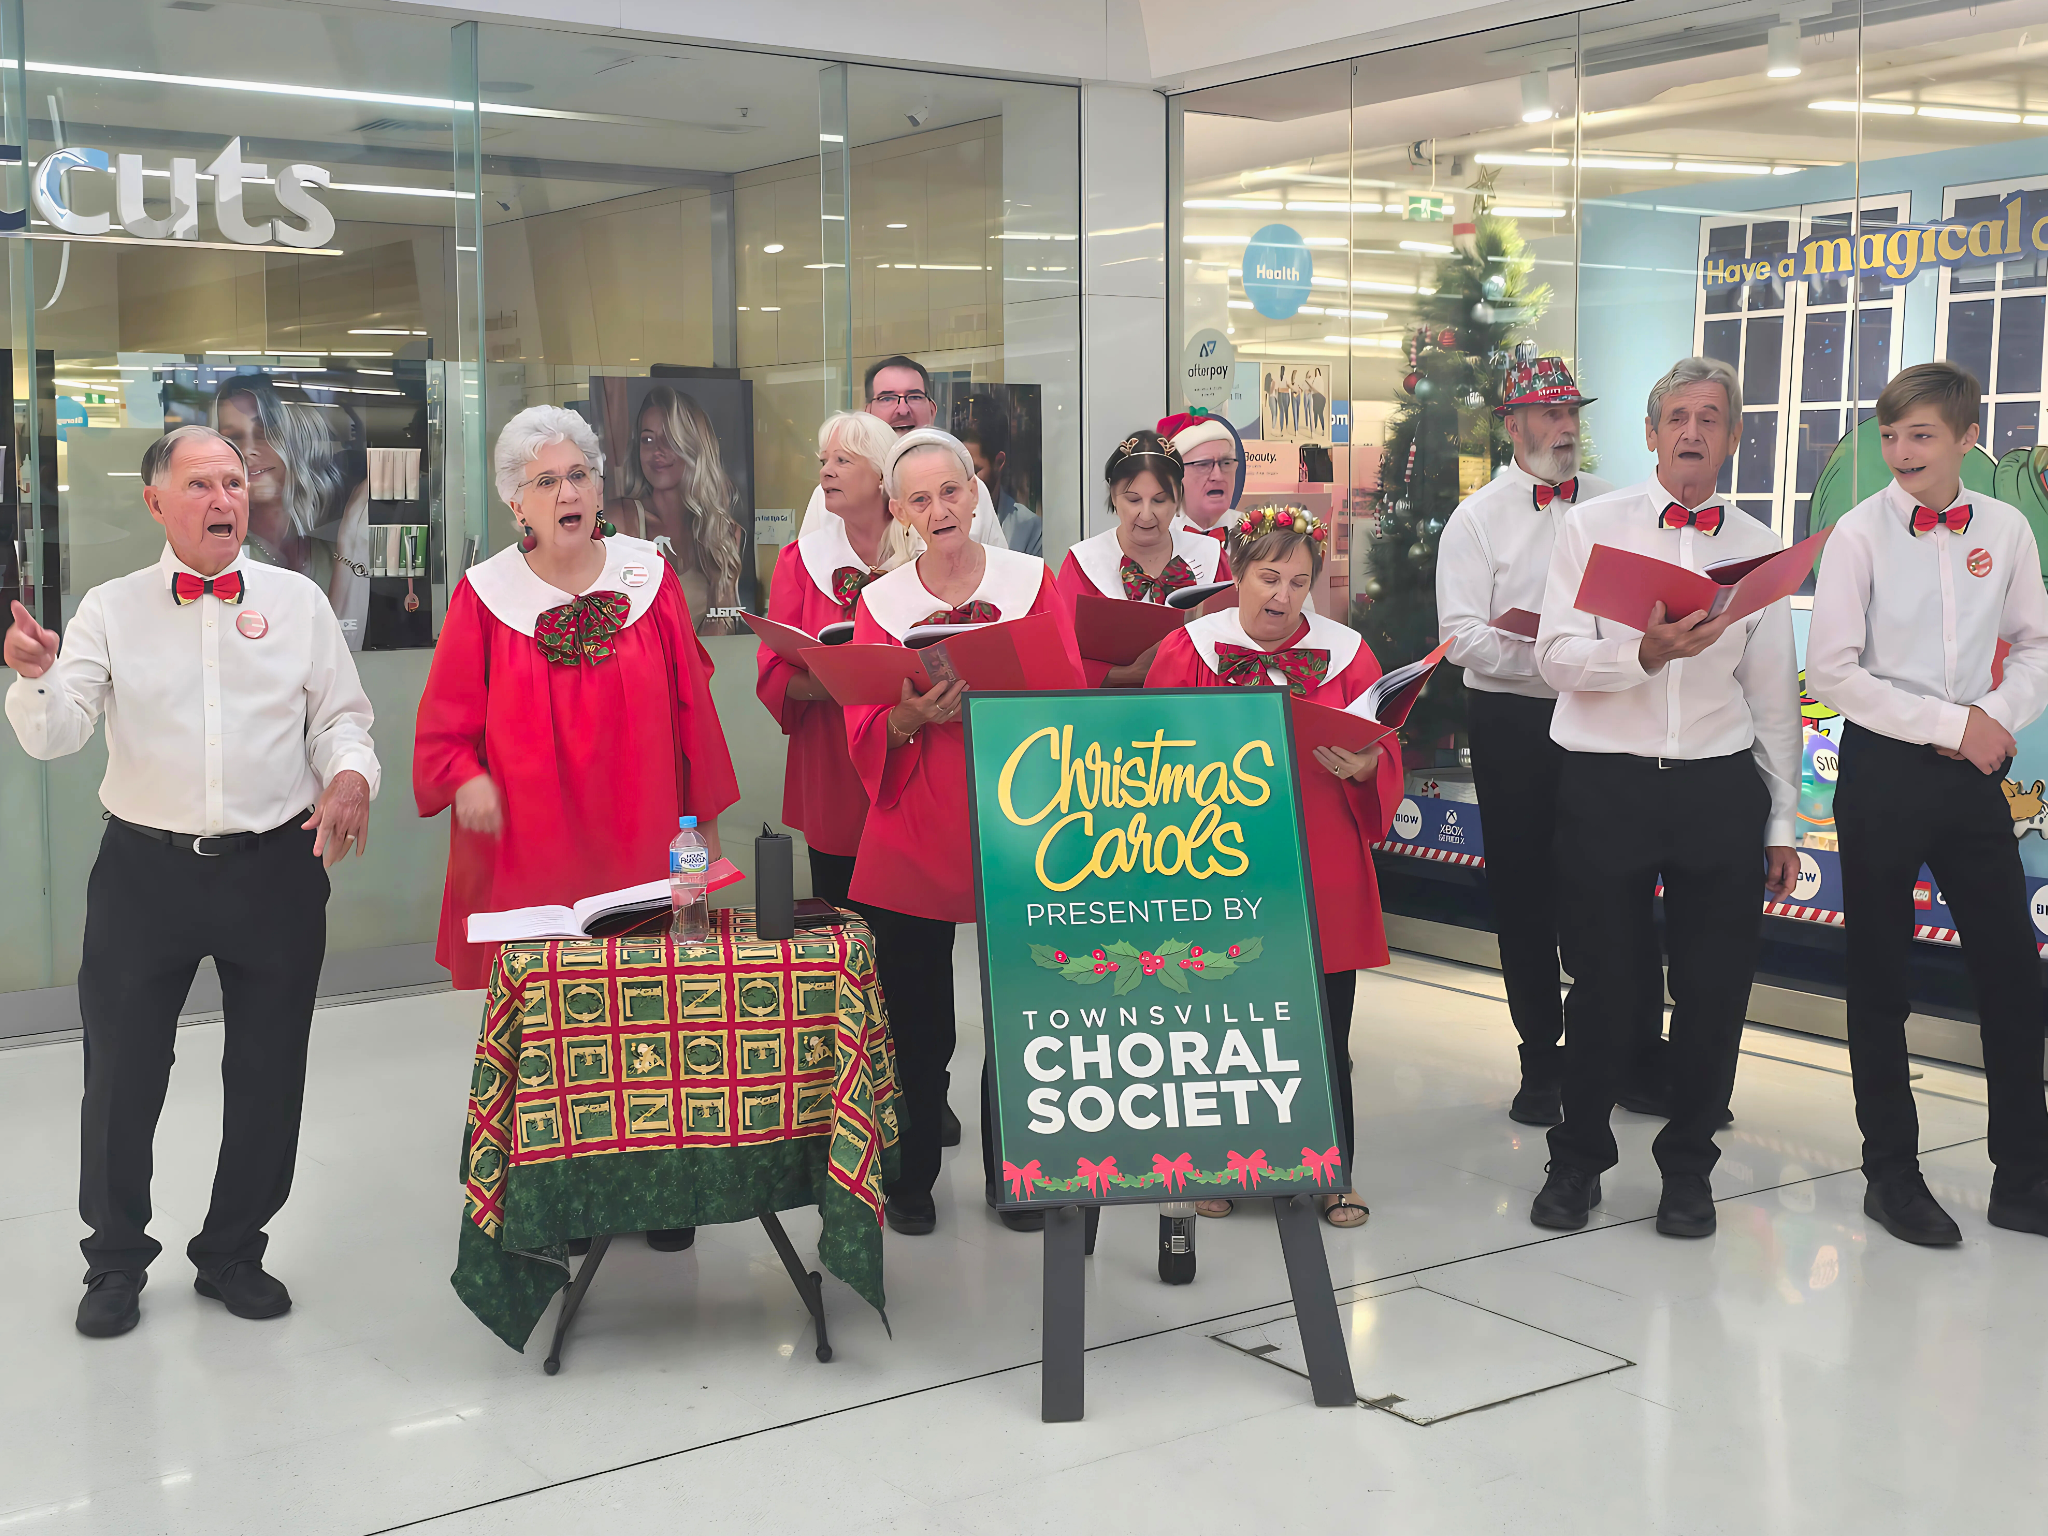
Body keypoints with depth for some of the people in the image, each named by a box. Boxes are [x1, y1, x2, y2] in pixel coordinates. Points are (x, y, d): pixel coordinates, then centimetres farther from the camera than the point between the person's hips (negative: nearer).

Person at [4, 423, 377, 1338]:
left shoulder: (298, 602, 5)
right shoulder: (111, 611, 3)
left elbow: (341, 717, 8)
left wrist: (350, 776, -13)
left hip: (276, 868, 1)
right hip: (145, 872, -1)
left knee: (268, 1076, 9)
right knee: (121, 1075, 5)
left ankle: (233, 1254, 28)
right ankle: (116, 1262, 24)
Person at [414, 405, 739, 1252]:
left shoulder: (647, 576, 5)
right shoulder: (484, 595, 2)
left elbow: (690, 705, 8)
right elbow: (446, 722, 4)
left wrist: (704, 815, 8)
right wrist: (465, 777, -16)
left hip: (637, 842, 1)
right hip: (525, 848, -1)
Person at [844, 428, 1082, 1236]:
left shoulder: (1032, 580, 4)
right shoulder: (878, 602, 5)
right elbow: (866, 736, 0)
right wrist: (911, 716, -21)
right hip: (914, 837, 0)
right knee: (915, 1022, 4)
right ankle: (910, 1178, 20)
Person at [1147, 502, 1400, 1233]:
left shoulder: (1347, 653, 6)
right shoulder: (1186, 652, 2)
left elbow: (1386, 761, 6)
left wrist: (1363, 767, -16)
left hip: (1320, 872, 1)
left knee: (1323, 1027, 3)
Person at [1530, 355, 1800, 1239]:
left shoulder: (1759, 548, 11)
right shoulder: (1593, 526, 3)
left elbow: (1775, 694, 13)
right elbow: (1556, 657, -6)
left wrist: (1782, 823, 11)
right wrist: (1647, 653, -23)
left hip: (1720, 785, 2)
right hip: (1607, 780, -2)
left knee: (1714, 986, 5)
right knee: (1603, 982, 3)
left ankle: (1688, 1168, 22)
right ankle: (1578, 1160, 22)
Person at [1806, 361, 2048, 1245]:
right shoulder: (1861, 533, -8)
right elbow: (1831, 674, -12)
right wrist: (1950, 723, -15)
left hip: (1972, 772, 4)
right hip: (1884, 769, -3)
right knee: (1880, 978, 6)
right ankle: (1891, 1174, 20)